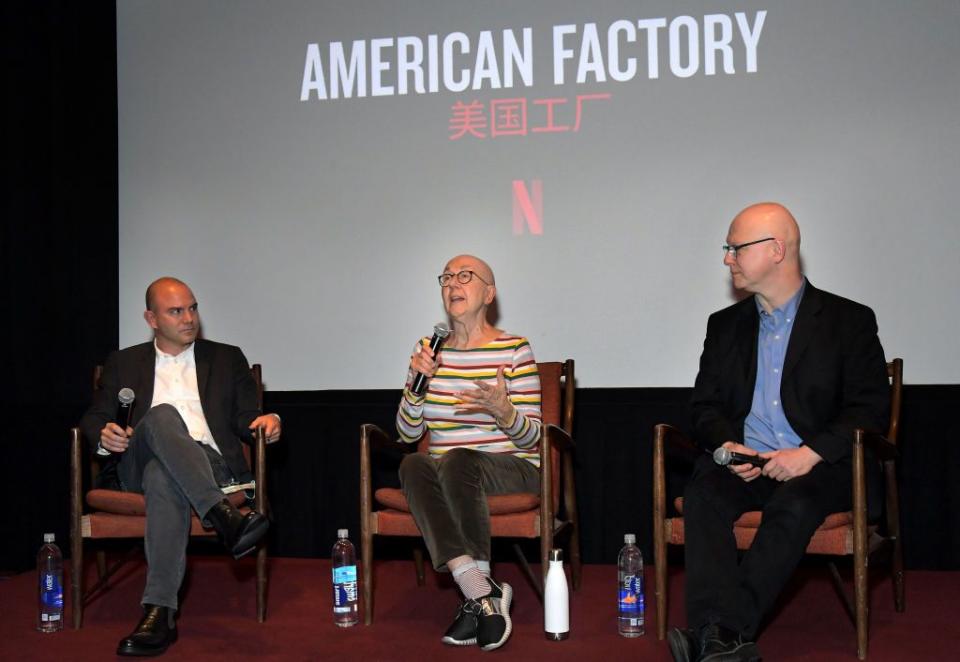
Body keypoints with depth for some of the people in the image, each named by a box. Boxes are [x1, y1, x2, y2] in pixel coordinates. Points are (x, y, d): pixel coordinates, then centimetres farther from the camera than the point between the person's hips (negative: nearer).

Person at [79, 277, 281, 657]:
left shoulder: (227, 359, 22)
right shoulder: (124, 363, 23)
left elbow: (245, 418, 17)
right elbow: (93, 420, 18)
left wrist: (267, 422, -9)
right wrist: (104, 436, -8)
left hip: (208, 464, 0)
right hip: (139, 465, 0)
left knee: (164, 477, -39)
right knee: (162, 416, -36)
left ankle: (160, 611, -47)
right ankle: (224, 518, -50)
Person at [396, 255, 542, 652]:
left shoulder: (514, 349, 0)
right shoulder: (429, 350, 11)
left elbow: (531, 438, -3)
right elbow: (407, 433, 9)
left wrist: (502, 409, -24)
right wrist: (416, 382, -7)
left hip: (511, 470, -3)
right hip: (445, 471, 4)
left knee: (457, 461, -37)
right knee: (413, 465, -32)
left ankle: (475, 596, -26)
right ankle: (484, 592, -34)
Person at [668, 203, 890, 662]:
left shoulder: (849, 321, 5)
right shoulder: (725, 325, 18)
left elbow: (870, 408, -2)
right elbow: (705, 406, 17)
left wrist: (810, 453, -17)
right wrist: (727, 445, -6)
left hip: (819, 466, -3)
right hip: (743, 463, 3)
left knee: (794, 505, -36)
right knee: (704, 494, -30)